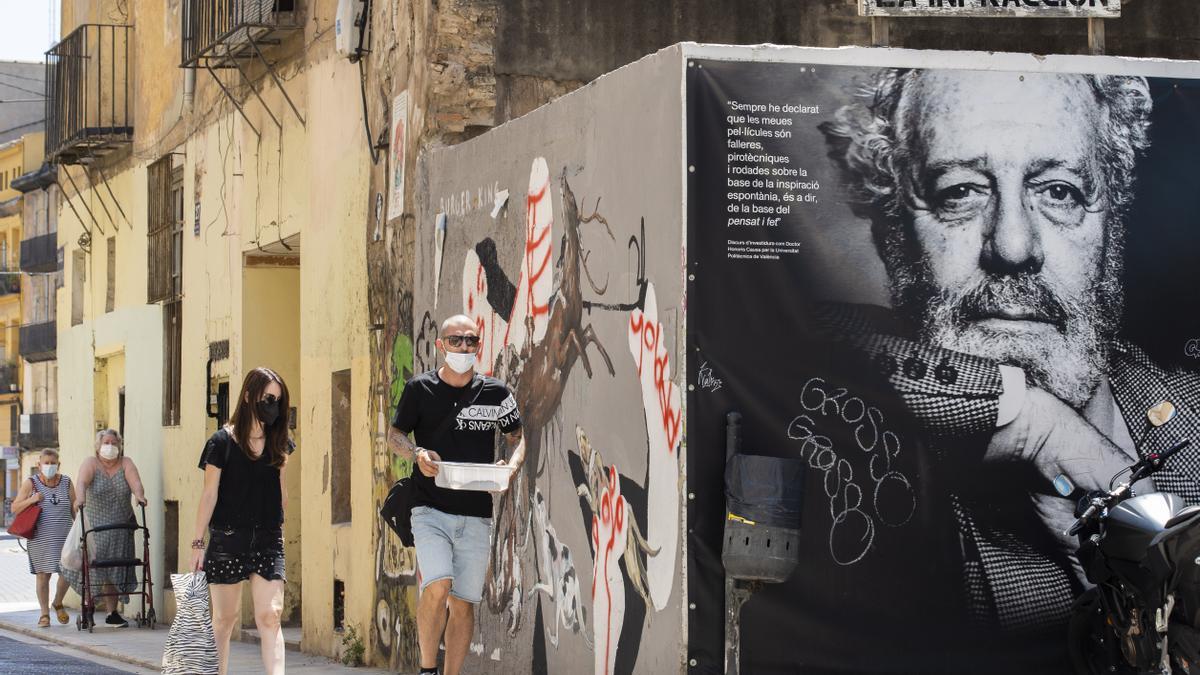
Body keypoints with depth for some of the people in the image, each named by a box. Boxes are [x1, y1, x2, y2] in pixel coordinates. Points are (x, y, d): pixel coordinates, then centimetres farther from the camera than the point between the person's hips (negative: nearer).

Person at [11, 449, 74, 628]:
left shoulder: (66, 483, 7)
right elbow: (14, 509, 1)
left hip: (64, 538, 2)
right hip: (40, 538, -2)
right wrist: (30, 500, -15)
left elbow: (74, 509, 12)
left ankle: (58, 604, 23)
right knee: (43, 575, 2)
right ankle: (44, 614, 13)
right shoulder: (31, 484, 1)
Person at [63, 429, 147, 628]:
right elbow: (82, 481, -23)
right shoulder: (91, 464, -5)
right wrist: (80, 498, -44)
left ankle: (113, 613, 9)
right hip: (96, 525, -2)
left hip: (121, 526, 2)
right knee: (97, 567, -6)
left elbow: (135, 482, -14)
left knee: (116, 569, 2)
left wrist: (140, 496, -36)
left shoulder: (126, 464, 2)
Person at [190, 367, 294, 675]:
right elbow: (210, 494, -5)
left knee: (270, 615, -10)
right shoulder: (222, 442, -6)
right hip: (227, 540, -3)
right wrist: (198, 543, -6)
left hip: (267, 540, 3)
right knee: (225, 617, 6)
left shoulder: (278, 442, 7)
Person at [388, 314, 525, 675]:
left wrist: (511, 466, -7)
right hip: (430, 509, -2)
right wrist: (418, 454, -12)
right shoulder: (420, 388, 2)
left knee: (464, 601, 4)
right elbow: (394, 435, 9)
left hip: (476, 515, 2)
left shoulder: (495, 392, 5)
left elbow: (517, 438, 15)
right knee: (438, 586, -20)